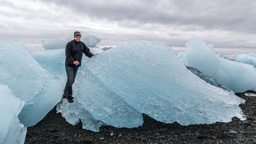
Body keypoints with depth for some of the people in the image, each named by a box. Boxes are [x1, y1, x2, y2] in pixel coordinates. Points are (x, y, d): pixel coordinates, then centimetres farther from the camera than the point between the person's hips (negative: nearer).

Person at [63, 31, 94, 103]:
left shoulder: (82, 44, 4)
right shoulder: (69, 44, -14)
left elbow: (87, 51, 0)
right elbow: (68, 56, -21)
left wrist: (93, 56, -17)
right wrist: (73, 61, -38)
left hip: (76, 65, 6)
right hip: (69, 65, -6)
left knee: (72, 80, 12)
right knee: (70, 80, -12)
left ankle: (65, 94, 27)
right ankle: (69, 95, 3)